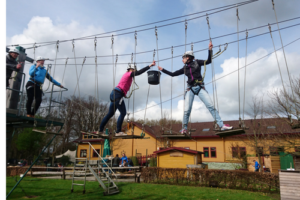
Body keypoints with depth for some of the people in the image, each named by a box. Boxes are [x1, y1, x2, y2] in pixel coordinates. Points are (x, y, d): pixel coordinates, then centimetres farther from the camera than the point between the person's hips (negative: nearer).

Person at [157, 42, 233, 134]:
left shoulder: (197, 62, 9)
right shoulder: (184, 68, 15)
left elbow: (208, 61, 2)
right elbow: (172, 74, 20)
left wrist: (210, 50, -8)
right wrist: (162, 69, 21)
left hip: (200, 87, -2)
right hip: (190, 89, 2)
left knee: (211, 106, -9)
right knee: (186, 110, -9)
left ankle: (222, 125, -5)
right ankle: (184, 128, 6)